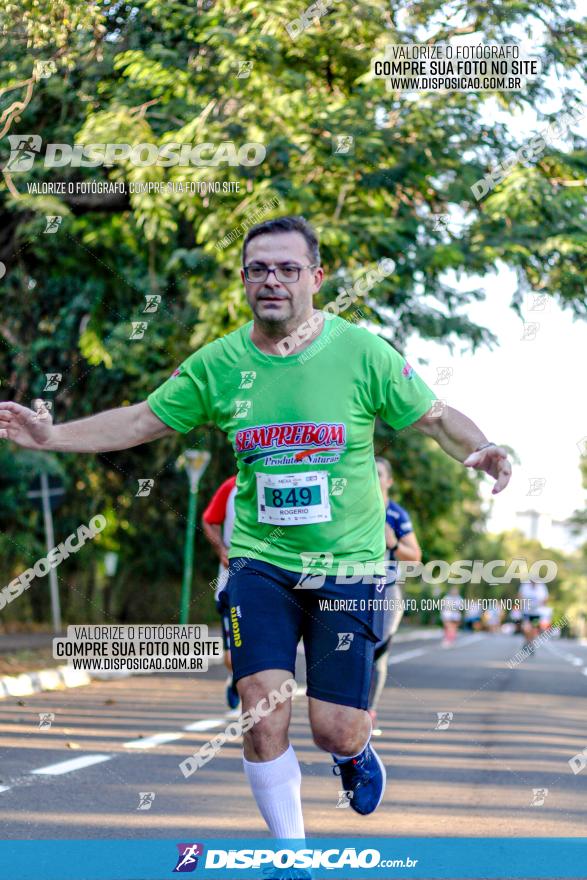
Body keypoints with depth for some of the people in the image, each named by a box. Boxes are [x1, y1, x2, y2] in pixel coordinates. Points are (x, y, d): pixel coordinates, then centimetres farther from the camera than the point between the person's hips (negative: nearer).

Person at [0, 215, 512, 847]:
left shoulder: (362, 351, -7)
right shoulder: (217, 364, -1)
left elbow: (435, 417, -1)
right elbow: (142, 421, 9)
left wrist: (478, 452, -22)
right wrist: (51, 435, 0)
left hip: (347, 563, -1)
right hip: (260, 562, 1)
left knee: (334, 731, -1)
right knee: (263, 711, -13)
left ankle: (355, 751, 39)